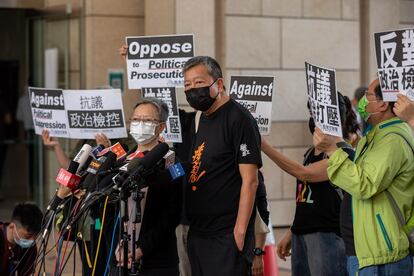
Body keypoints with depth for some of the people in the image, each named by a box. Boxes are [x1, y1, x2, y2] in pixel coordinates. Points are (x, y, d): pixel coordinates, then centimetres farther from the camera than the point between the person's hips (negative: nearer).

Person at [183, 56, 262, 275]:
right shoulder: (202, 119, 15)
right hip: (197, 233, 9)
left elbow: (250, 181, -15)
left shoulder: (239, 119, -10)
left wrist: (240, 231, -19)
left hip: (227, 235, -8)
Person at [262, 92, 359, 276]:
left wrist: (264, 146, -18)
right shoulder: (311, 152, 16)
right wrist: (290, 234, 19)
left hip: (326, 234, -8)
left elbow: (304, 173, -18)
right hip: (301, 236, 8)